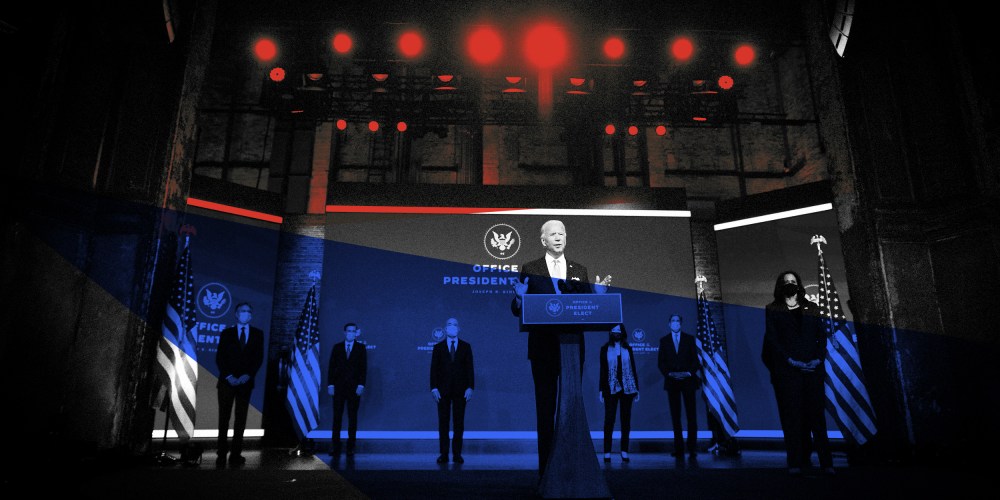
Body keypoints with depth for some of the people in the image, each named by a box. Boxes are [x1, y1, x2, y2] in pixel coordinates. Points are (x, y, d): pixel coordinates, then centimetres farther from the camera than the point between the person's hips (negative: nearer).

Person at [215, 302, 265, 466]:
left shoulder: (258, 334, 8)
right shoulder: (226, 333, 8)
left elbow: (259, 357, 3)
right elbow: (220, 357, 2)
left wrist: (248, 375, -10)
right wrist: (228, 376, -11)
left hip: (245, 382, 0)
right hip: (227, 381, 0)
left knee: (240, 419, 1)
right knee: (224, 418, 2)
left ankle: (236, 454, 4)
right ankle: (222, 453, 8)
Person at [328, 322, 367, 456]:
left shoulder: (361, 348, 5)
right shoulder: (337, 347, 8)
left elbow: (364, 368, 0)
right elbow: (331, 367, 5)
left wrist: (361, 385, -9)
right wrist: (330, 384, -4)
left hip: (354, 388, -1)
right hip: (338, 386, 1)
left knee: (353, 417, 3)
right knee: (337, 416, 3)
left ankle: (350, 447, 8)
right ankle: (335, 446, 9)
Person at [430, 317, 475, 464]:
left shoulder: (466, 346, 6)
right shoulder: (438, 347, 6)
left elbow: (470, 368, 2)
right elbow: (434, 369, 2)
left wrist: (470, 387, -6)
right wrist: (434, 388, -7)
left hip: (460, 390, 0)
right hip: (443, 390, 0)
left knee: (459, 423, 3)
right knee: (443, 423, 2)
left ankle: (457, 454, 10)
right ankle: (444, 454, 8)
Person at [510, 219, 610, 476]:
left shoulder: (579, 270, 11)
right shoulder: (530, 269, 3)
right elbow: (518, 311, 1)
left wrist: (598, 293, -8)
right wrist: (520, 295, -20)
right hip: (543, 347, -2)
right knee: (545, 407, 4)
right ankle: (546, 466, 14)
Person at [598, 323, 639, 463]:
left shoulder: (628, 349, 9)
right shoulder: (605, 349, 5)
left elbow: (633, 369, 10)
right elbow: (602, 370, 4)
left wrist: (636, 388, 7)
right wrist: (601, 389, -1)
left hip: (627, 388, 2)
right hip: (611, 389, -2)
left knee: (626, 420, 4)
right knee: (609, 420, -3)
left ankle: (624, 452, 10)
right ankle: (607, 453, 0)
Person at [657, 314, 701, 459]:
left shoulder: (689, 339, 8)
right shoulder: (664, 340, 9)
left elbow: (695, 359, 4)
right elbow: (661, 362, 5)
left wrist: (689, 372, -11)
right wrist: (669, 373, -10)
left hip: (688, 380, -1)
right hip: (672, 381, 1)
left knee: (691, 415, -3)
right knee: (675, 416, 2)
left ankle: (692, 448, 3)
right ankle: (679, 448, 6)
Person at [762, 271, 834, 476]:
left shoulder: (812, 309, 16)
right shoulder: (773, 310, 8)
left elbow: (822, 336, 9)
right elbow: (772, 339, -1)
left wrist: (818, 359, -7)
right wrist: (790, 360, -12)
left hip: (813, 368, 2)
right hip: (786, 370, -2)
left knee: (816, 413, 1)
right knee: (792, 415, -2)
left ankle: (826, 462, 5)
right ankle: (796, 462, 0)